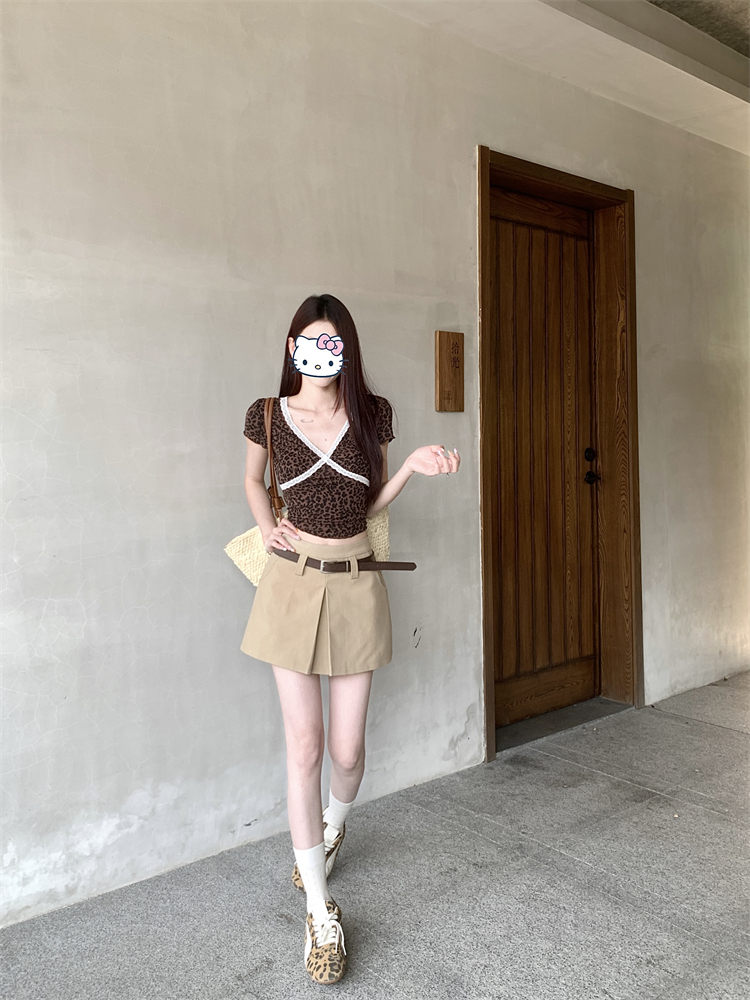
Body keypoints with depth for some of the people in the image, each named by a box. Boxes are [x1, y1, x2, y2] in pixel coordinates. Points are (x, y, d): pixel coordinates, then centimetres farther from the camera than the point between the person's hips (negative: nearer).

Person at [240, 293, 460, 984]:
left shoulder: (371, 413, 1)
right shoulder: (269, 416, -1)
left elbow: (373, 501, 10)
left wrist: (414, 465, -7)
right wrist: (267, 529, 2)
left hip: (355, 587, 1)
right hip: (294, 584, -1)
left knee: (347, 748, 6)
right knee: (304, 745, -2)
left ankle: (332, 827, 44)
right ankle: (320, 913, 14)